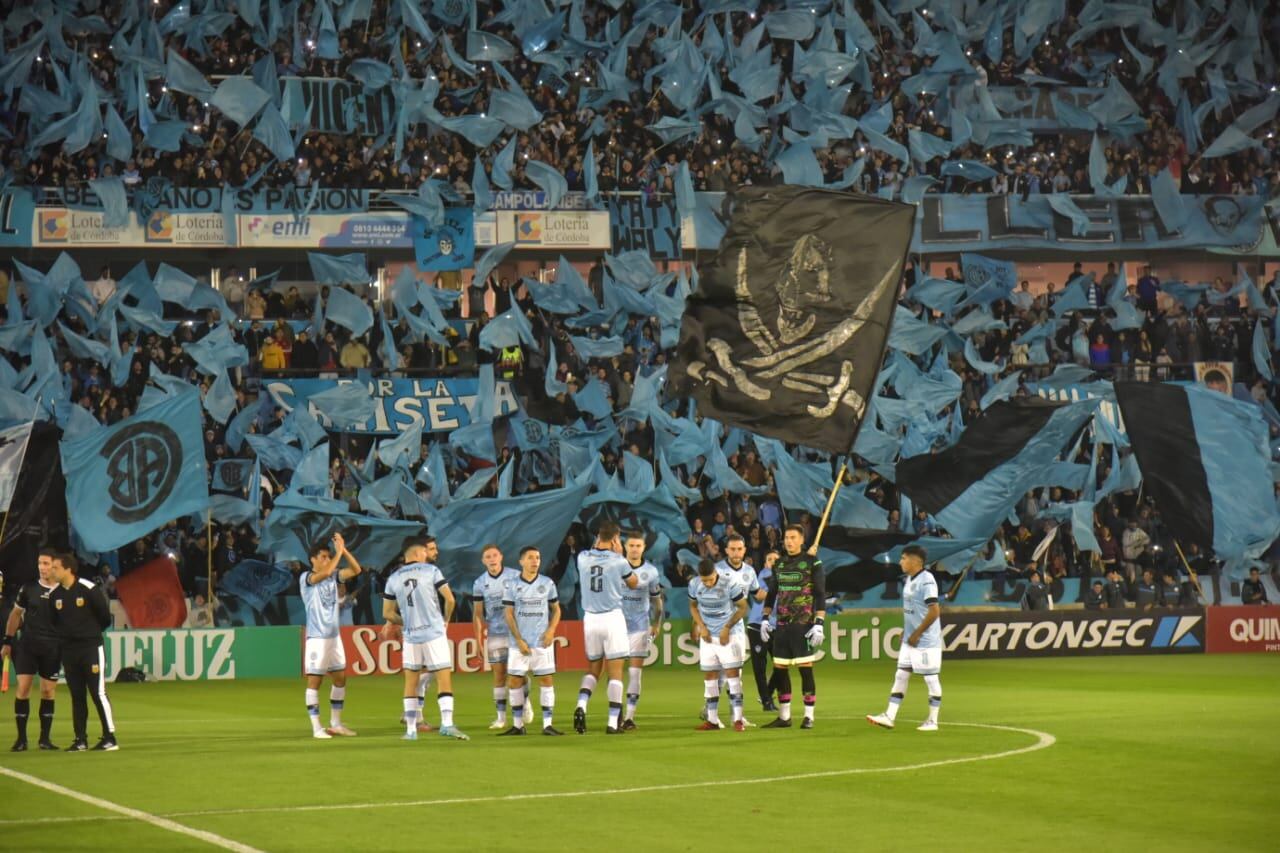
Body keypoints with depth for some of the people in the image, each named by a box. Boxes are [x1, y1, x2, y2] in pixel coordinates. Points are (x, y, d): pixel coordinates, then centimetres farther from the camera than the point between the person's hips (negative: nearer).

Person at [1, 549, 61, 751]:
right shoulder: (29, 588, 1)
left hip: (53, 647, 0)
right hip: (27, 644, 0)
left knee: (48, 691, 3)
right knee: (23, 687, -6)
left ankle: (44, 738, 12)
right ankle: (21, 739, -1)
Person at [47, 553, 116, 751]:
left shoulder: (89, 589, -11)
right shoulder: (54, 594, 4)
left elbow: (105, 617, -2)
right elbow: (54, 622, 17)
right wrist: (65, 635, 9)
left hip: (91, 647, -5)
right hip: (68, 651, 5)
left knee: (98, 693, -8)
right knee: (77, 696, 7)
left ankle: (110, 738, -5)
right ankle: (80, 740, 11)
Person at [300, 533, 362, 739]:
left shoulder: (334, 576, 9)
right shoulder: (306, 578, -9)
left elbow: (356, 570, 2)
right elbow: (325, 572, -27)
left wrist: (344, 549, -7)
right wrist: (339, 551, -18)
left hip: (335, 636, 7)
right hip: (316, 637, -7)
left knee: (340, 679, 10)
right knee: (314, 682, -3)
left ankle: (336, 724, 21)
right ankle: (316, 728, 0)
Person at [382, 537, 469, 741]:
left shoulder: (393, 578, 5)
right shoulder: (431, 571, -3)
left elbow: (387, 613, 6)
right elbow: (450, 599, -5)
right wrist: (446, 620, 12)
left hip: (411, 636, 3)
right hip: (434, 633, -3)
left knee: (410, 682, 12)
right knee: (444, 679, -2)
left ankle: (410, 729, 10)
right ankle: (447, 723, -15)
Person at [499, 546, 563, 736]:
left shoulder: (547, 583, 4)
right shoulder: (512, 584, 0)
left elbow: (556, 609, 11)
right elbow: (508, 614, 0)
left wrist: (551, 630, -6)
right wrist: (519, 640, -7)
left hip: (542, 642, 0)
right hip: (519, 643, 0)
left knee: (546, 680, -3)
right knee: (514, 681, 0)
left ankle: (548, 724, 0)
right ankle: (517, 724, 10)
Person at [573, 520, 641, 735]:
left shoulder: (583, 558, -1)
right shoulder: (618, 561, -10)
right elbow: (633, 583, 8)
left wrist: (598, 545, 17)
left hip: (590, 618, 4)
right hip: (612, 618, -4)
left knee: (593, 667, 17)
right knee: (615, 671, 1)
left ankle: (581, 705, -8)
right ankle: (613, 723, -3)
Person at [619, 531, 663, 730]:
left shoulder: (650, 571, 3)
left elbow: (656, 600, 15)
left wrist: (656, 624, 11)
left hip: (640, 626, 0)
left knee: (635, 672, -4)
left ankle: (630, 715, -1)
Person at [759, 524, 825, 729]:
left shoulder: (812, 562, -2)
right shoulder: (779, 563, 14)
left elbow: (821, 595, -6)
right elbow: (772, 593, 20)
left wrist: (819, 624, -13)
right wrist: (765, 618, 10)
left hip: (803, 625, -6)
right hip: (782, 625, 6)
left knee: (805, 669, -6)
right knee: (779, 670, 5)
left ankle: (809, 716, 0)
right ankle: (784, 716, 13)